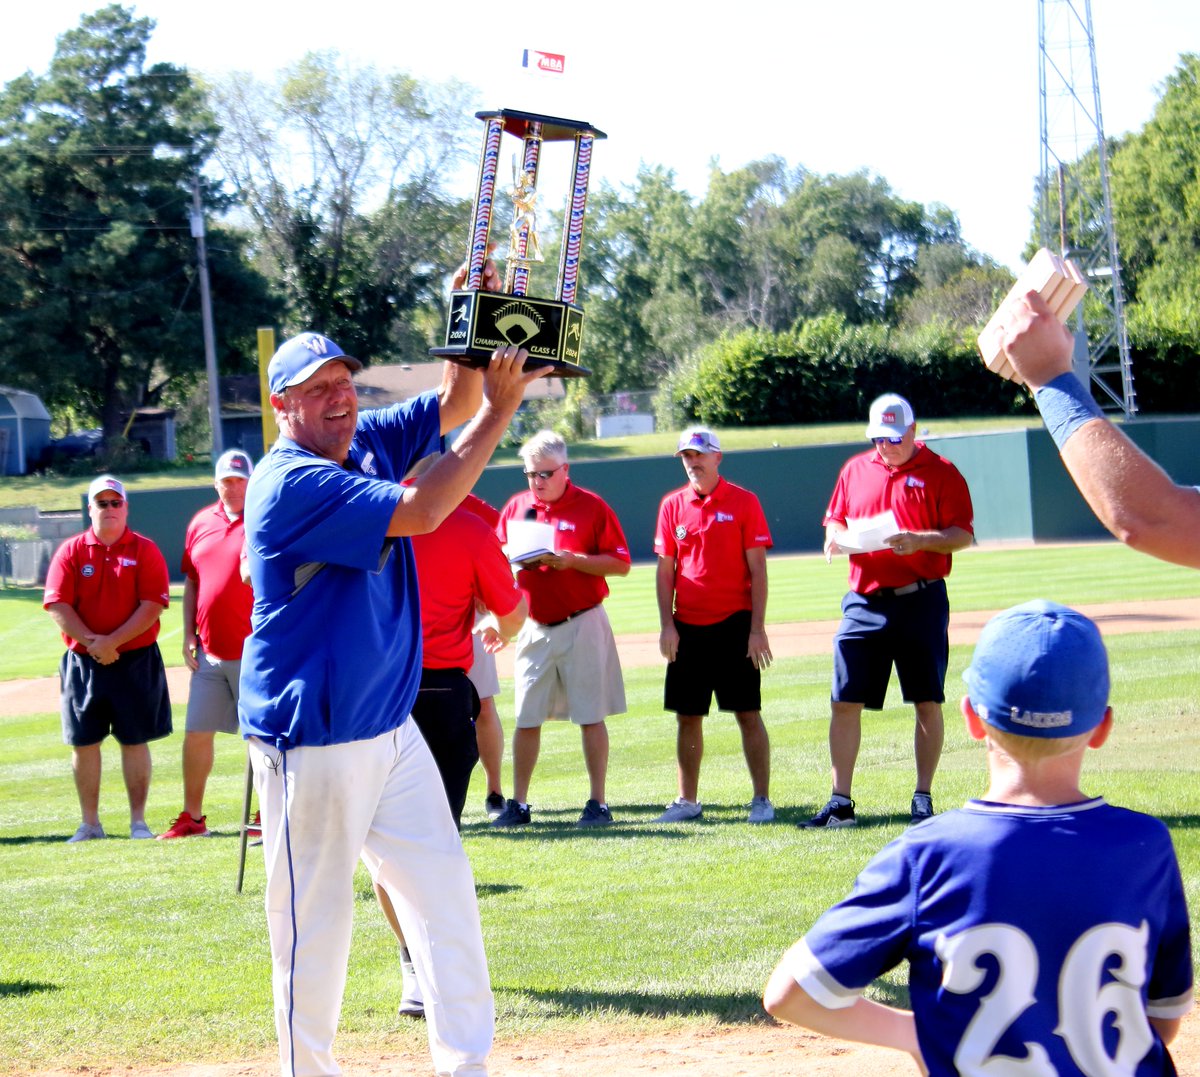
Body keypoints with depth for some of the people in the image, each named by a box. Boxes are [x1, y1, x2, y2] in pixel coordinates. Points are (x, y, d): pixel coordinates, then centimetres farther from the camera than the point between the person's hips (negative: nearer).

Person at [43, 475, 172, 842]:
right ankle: (89, 823, 13)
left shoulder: (145, 551, 1)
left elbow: (152, 605, -8)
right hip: (82, 662, 2)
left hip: (136, 660, -2)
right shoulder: (71, 551, 4)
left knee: (134, 741, 2)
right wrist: (91, 642, -15)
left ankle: (138, 822, 8)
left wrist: (111, 642, -16)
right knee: (83, 742, 4)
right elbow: (57, 605, -3)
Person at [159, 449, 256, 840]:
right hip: (208, 652, 6)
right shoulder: (201, 523, 12)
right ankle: (192, 818, 15)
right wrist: (188, 636, 10)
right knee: (196, 733, 7)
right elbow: (191, 583, 17)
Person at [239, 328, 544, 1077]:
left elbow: (451, 405, 8)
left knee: (444, 891, 8)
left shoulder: (370, 445, 7)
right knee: (316, 917, 1)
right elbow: (418, 514, -26)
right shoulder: (292, 484, -19)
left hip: (390, 729, 8)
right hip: (313, 745, -8)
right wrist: (499, 409, -24)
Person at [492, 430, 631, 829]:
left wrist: (571, 561, -18)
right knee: (526, 718, 5)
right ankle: (518, 804, 11)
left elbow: (620, 563, -5)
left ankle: (597, 803, 4)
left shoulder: (591, 507, -3)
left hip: (582, 626, -4)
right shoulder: (515, 507, 9)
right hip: (535, 628, 4)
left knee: (591, 717, -1)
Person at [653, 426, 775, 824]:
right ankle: (688, 801, 15)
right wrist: (666, 626, 0)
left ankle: (761, 799, 2)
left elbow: (757, 570, -4)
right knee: (687, 716, 7)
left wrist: (757, 628, -10)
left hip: (734, 624, -4)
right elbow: (665, 569, 9)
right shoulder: (672, 505, 8)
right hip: (687, 628, 4)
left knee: (748, 714, -2)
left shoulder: (743, 502, -2)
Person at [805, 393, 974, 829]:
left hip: (921, 600, -3)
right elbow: (834, 522, 19)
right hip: (863, 603, 3)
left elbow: (963, 534, -6)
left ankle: (923, 798, 11)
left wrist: (919, 540, -22)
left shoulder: (940, 472, -1)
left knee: (927, 702, 2)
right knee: (845, 702, 0)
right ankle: (840, 802, 5)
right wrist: (839, 538, -4)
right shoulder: (855, 469, 12)